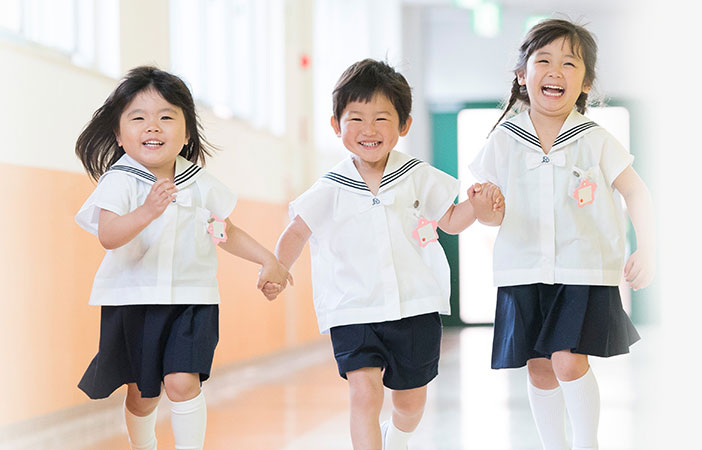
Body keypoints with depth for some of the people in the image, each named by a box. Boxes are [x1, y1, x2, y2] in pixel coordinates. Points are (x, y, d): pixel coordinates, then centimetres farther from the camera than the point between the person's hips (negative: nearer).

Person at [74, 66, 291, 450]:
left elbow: (226, 232, 16)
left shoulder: (199, 183, 1)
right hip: (134, 300, -1)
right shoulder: (119, 181, -13)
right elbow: (108, 237, -29)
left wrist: (268, 261, 9)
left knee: (182, 382, -15)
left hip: (191, 300, 2)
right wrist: (147, 211, -45)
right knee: (142, 393, 10)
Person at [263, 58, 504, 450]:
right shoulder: (331, 190, -2)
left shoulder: (418, 177, -1)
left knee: (411, 398, 16)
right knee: (364, 393, -19)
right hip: (353, 312, -1)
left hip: (416, 307, 2)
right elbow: (298, 231, 9)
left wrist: (477, 207, -9)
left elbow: (450, 221, 10)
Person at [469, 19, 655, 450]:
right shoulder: (504, 140, 1)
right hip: (524, 272, 2)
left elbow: (637, 192, 3)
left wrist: (646, 253, -6)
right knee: (539, 368, 6)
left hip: (584, 272, -2)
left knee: (569, 362, -14)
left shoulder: (596, 141, -3)